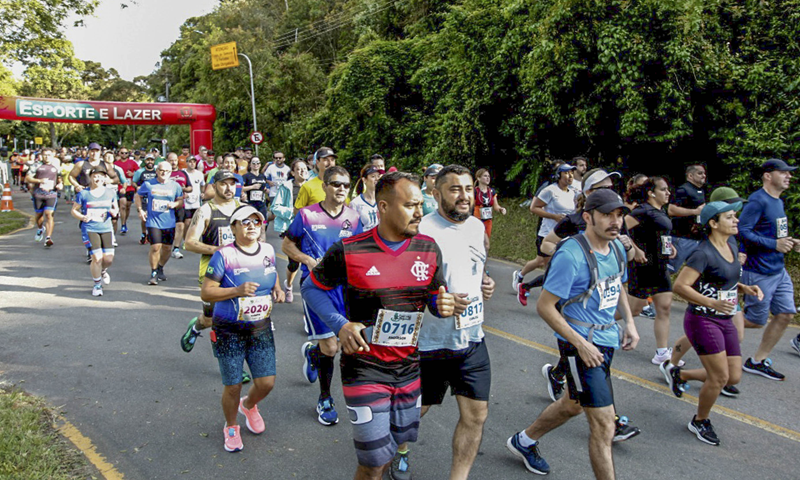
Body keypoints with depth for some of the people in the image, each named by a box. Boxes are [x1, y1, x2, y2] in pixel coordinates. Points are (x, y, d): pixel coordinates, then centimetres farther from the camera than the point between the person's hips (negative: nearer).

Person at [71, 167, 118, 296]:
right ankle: (97, 285, 14)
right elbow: (73, 210, 5)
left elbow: (116, 208, 17)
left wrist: (114, 212, -7)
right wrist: (82, 217, -14)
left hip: (106, 229, 3)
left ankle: (103, 271, 37)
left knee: (109, 259, -2)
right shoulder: (83, 193, -1)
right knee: (97, 258, -10)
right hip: (90, 229, -3)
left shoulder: (111, 193, 6)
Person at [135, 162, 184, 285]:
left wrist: (174, 204, -12)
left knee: (167, 248, 8)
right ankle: (153, 273, 6)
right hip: (153, 221, -2)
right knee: (155, 247, -12)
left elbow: (181, 201, 10)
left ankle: (160, 269, 33)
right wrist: (140, 210, 1)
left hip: (169, 223, 2)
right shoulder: (148, 184, 1)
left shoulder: (175, 186, 4)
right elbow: (138, 196, 14)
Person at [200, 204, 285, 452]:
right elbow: (206, 293, -14)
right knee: (233, 386, 4)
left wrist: (277, 289, 0)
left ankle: (249, 405, 39)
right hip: (230, 331, -4)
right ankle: (231, 427, 34)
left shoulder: (268, 251, 2)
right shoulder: (224, 256, -13)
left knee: (266, 382, 2)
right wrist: (237, 291, -27)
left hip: (261, 329, 4)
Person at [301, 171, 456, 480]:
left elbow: (434, 299, 8)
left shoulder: (429, 249, -2)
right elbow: (311, 288, -2)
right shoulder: (348, 251, -15)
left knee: (399, 441, 21)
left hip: (409, 368, 5)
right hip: (365, 370, -4)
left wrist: (443, 306, -17)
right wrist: (340, 324, -18)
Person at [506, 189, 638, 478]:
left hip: (608, 340, 9)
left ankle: (524, 441, 47)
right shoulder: (571, 254, -22)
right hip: (581, 344, -9)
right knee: (604, 425, -5)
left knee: (574, 405, 25)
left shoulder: (617, 247, 4)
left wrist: (629, 322, 8)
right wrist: (581, 344, -22)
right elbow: (544, 306, -20)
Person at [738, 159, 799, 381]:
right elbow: (742, 231, -26)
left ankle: (758, 361, 19)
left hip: (778, 270, 9)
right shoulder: (758, 201, -17)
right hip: (759, 272, -9)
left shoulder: (778, 202, 12)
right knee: (756, 320, -1)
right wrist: (774, 244, -23)